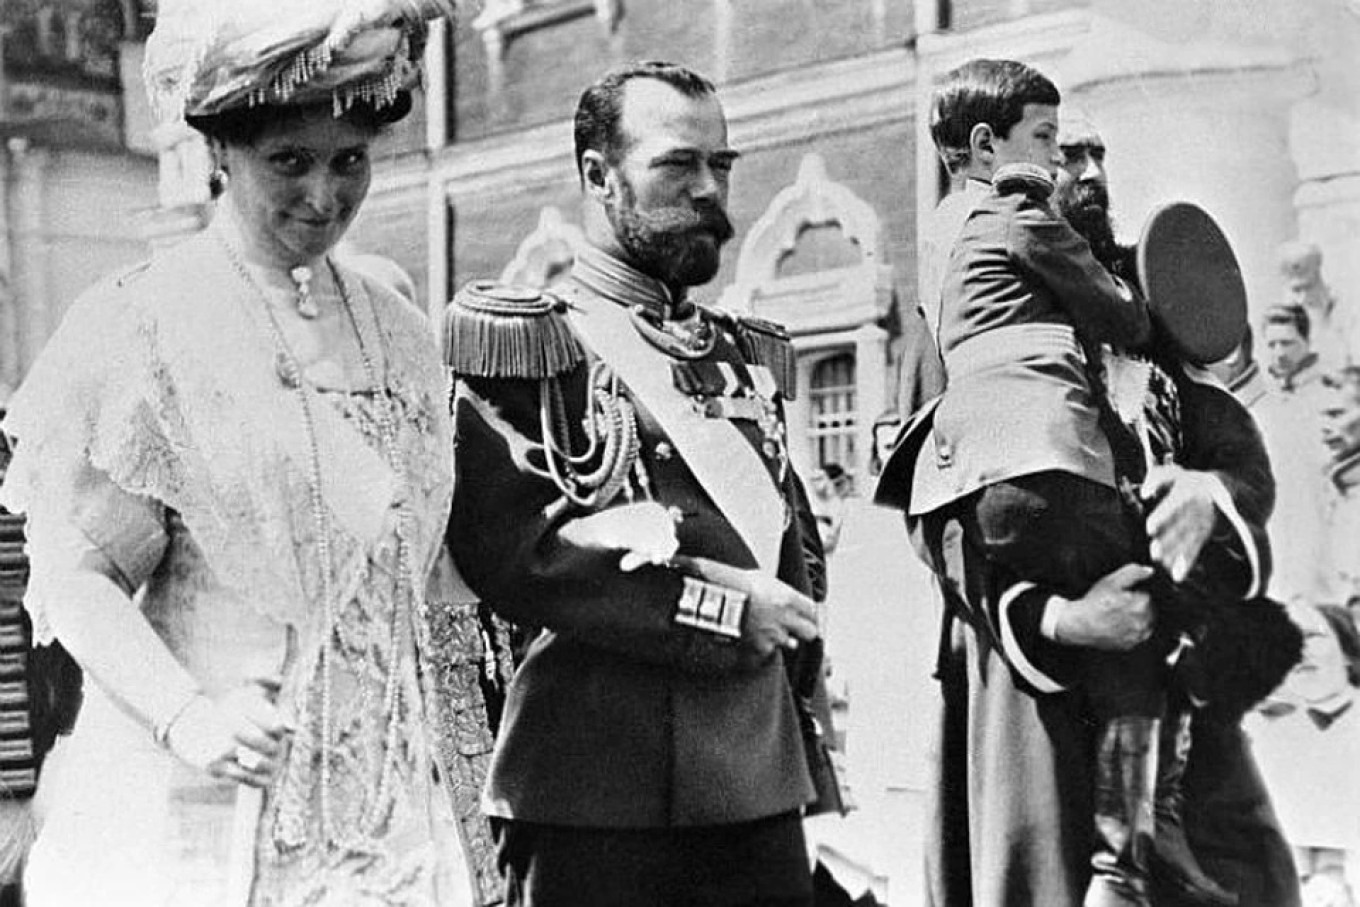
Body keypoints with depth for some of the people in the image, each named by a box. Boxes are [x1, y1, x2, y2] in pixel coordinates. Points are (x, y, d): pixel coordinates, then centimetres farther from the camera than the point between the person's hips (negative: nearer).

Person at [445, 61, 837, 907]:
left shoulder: (752, 354, 18)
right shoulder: (528, 344, -2)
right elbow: (509, 550, -15)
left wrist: (793, 632, 5)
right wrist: (724, 610, -13)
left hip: (764, 779, 6)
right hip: (595, 788, -6)